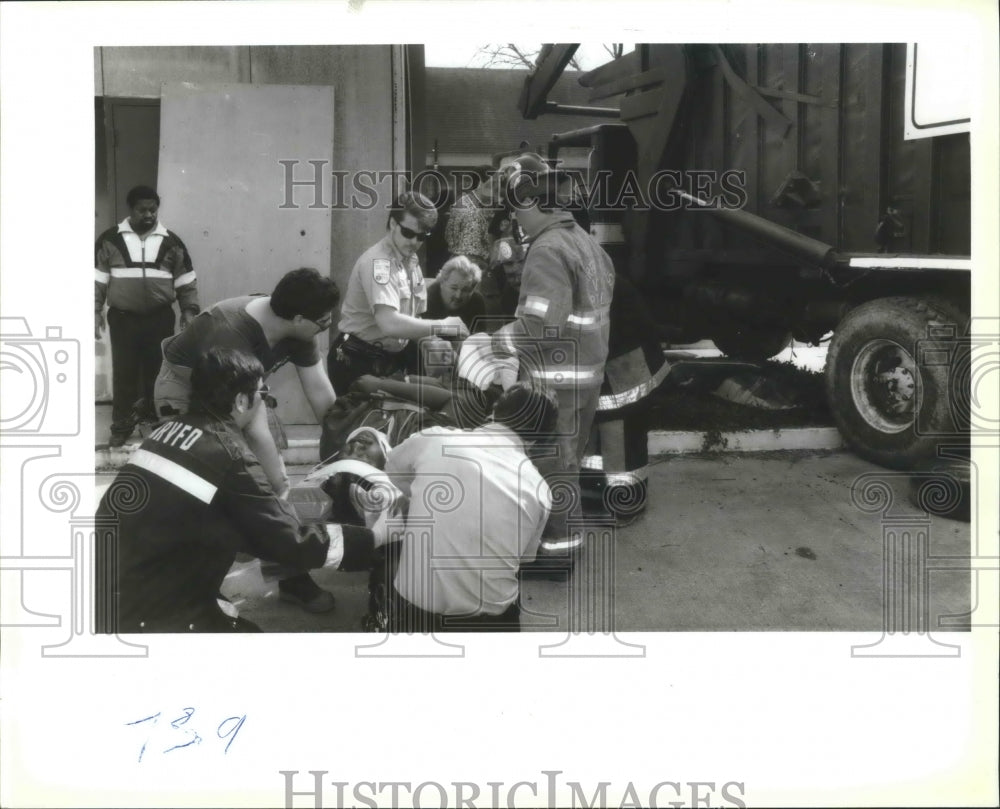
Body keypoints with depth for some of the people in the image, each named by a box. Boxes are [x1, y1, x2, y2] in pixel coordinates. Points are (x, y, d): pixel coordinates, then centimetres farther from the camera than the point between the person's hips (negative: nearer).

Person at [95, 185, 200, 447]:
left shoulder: (171, 242, 3)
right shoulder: (110, 239, 0)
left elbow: (186, 280, 7)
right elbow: (97, 279, 3)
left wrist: (189, 310, 0)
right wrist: (95, 311, -2)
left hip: (160, 318, 1)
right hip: (123, 318, -1)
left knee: (157, 371, 9)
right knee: (124, 373, 3)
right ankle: (121, 426, 13)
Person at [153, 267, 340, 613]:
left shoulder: (296, 330, -18)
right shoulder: (232, 340, -41)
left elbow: (323, 396, -11)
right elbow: (255, 429, -38)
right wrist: (281, 488, -32)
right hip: (185, 389, -7)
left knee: (272, 464, 1)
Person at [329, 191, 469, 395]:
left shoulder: (411, 260, 7)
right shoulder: (377, 261, -22)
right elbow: (390, 323, -35)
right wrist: (442, 326, -29)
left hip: (391, 360, 9)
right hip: (358, 363, -9)